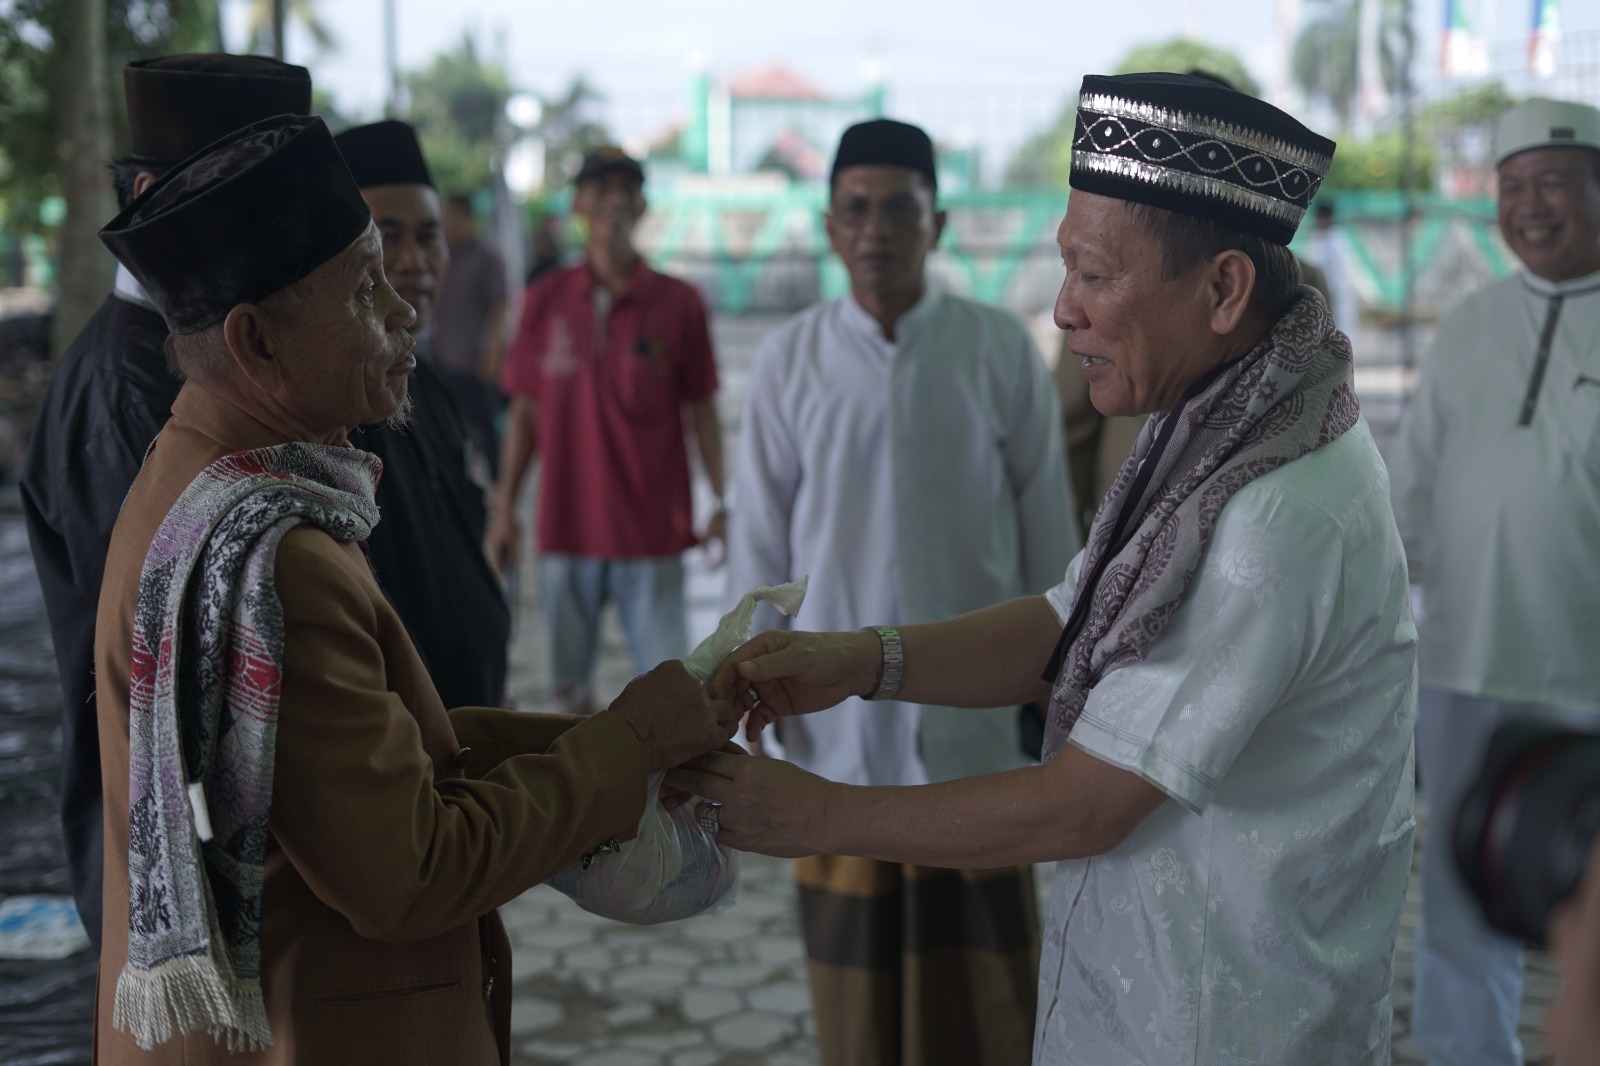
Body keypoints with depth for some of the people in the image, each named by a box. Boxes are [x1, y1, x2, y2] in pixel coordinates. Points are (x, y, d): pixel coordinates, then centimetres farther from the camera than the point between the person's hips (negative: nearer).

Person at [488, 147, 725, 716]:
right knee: (569, 684, 10)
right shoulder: (545, 300, 4)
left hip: (653, 531, -2)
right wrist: (504, 509, 4)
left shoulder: (678, 301, -1)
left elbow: (702, 411, 3)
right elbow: (525, 412, 8)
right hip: (566, 526, 2)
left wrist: (722, 504, -4)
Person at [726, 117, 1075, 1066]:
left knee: (983, 968, 8)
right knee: (854, 966, 11)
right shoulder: (791, 359, -1)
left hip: (975, 707, -1)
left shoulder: (1002, 350, -4)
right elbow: (760, 538, 3)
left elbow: (1048, 525, 1)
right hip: (839, 714, 1)